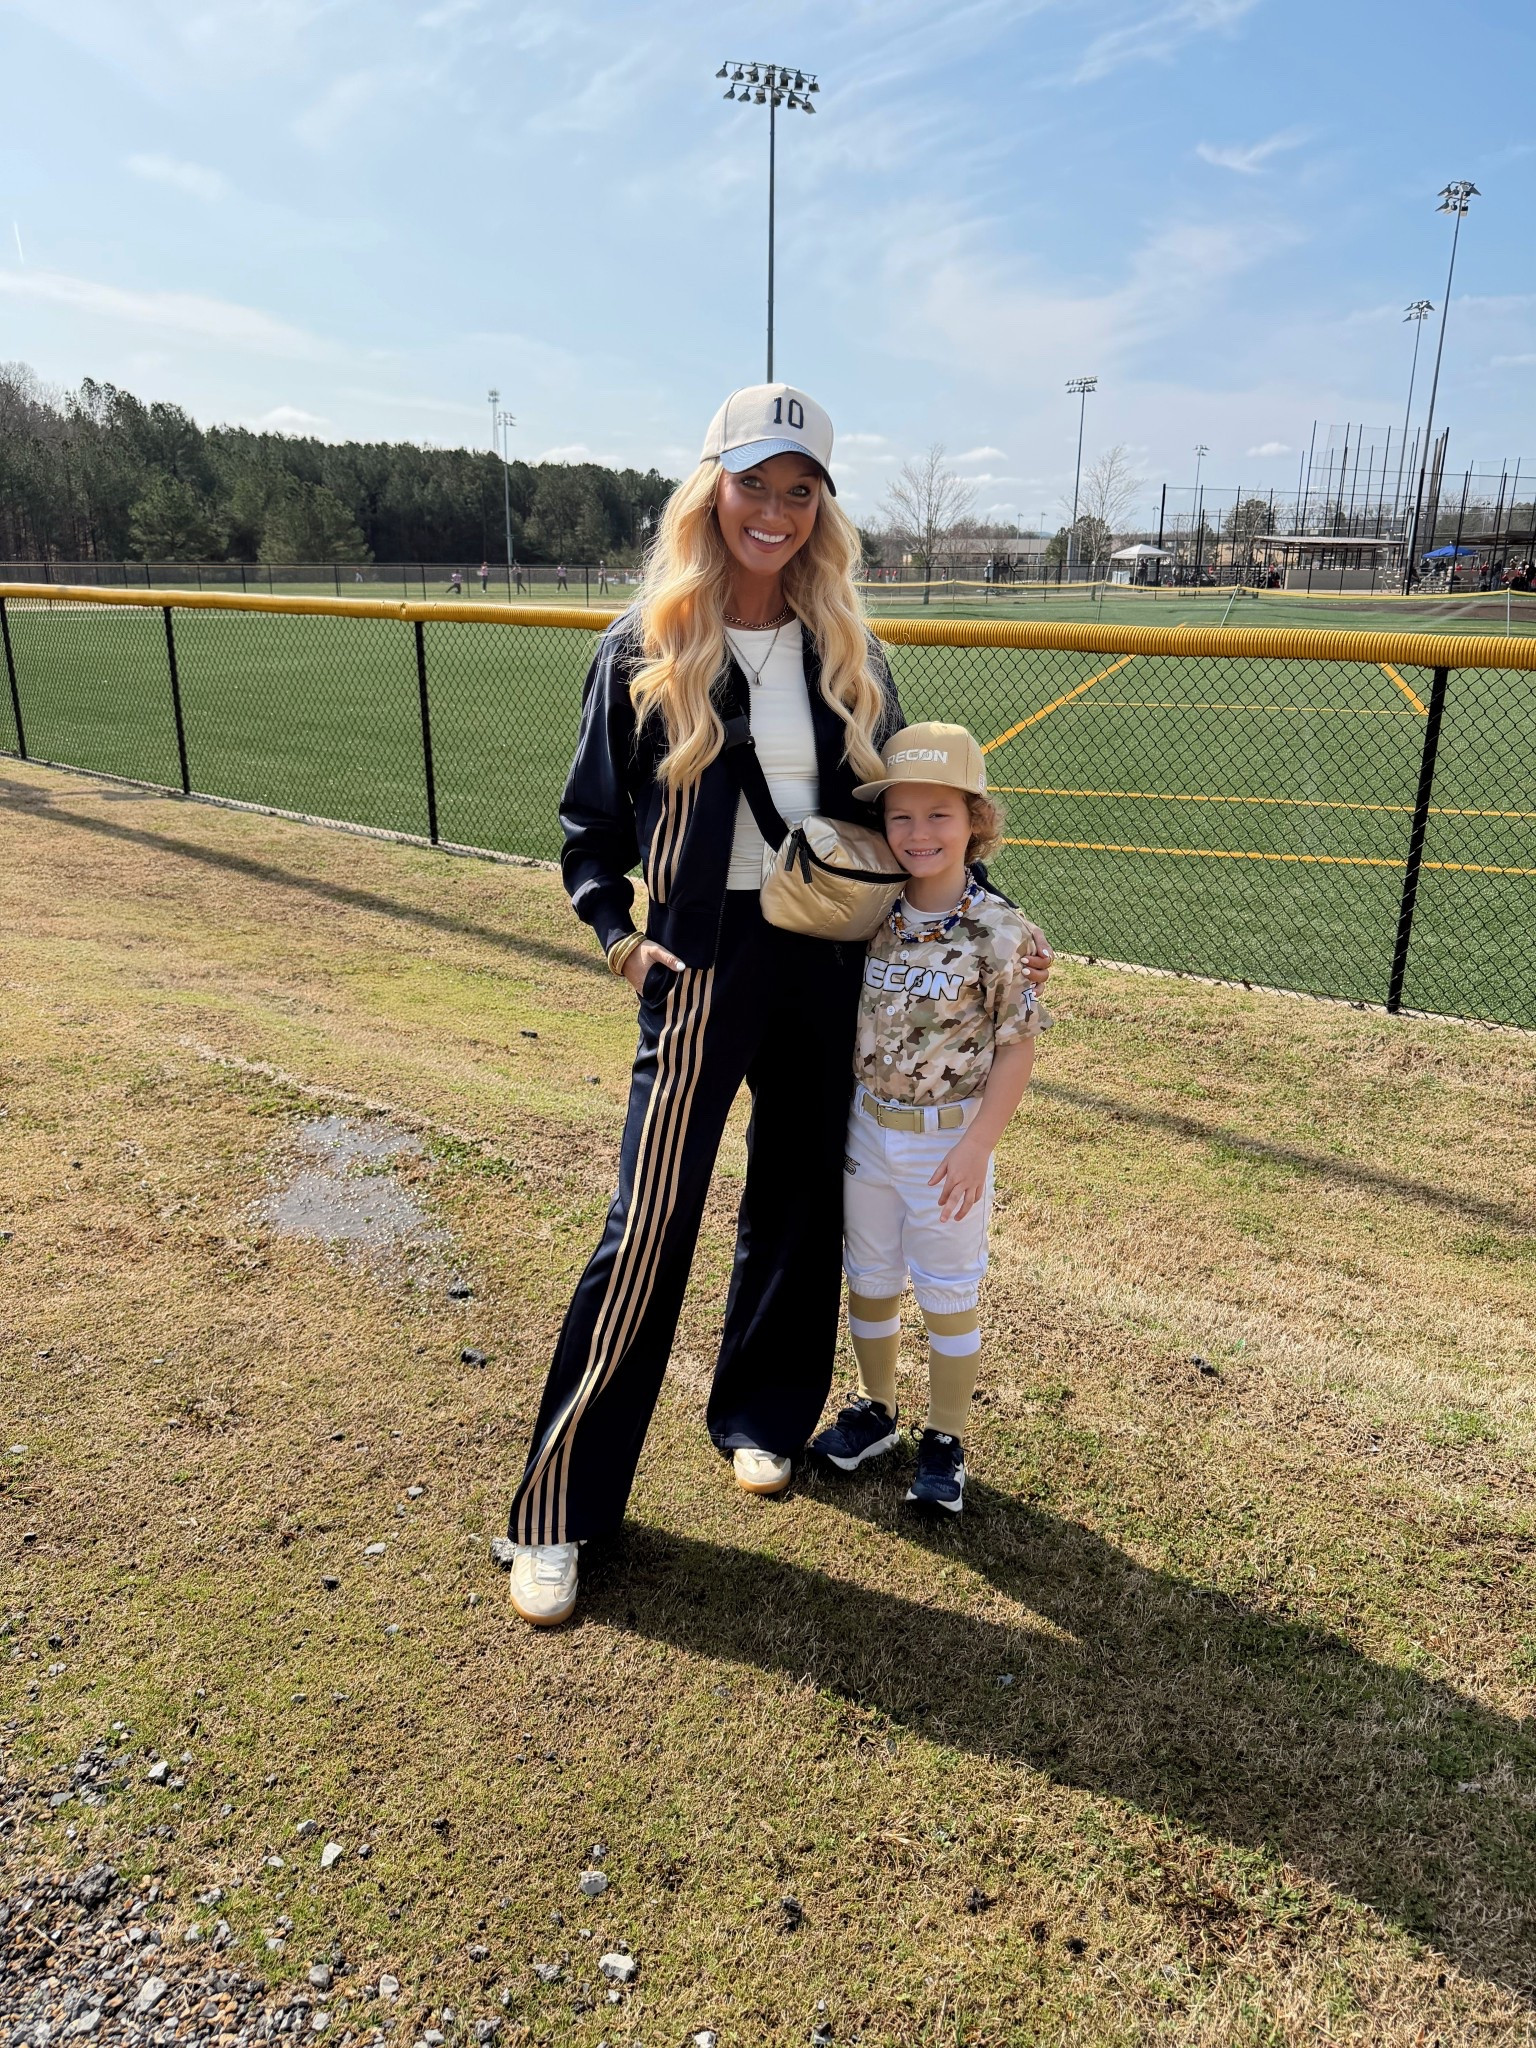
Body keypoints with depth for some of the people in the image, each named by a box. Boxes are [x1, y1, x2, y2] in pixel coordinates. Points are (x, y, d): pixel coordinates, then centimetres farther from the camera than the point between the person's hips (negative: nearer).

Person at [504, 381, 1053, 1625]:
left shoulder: (846, 654, 6)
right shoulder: (645, 650, -3)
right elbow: (592, 826, 3)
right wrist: (620, 937, -10)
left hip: (830, 957, 4)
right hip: (702, 963, -4)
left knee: (799, 1208, 14)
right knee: (649, 1228, -4)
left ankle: (760, 1415, 37)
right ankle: (558, 1509, 9)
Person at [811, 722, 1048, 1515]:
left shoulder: (999, 931, -16)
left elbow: (1016, 1048, -12)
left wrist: (977, 1145, -17)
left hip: (948, 1140, -4)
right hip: (866, 1125, 5)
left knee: (948, 1293, 10)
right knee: (869, 1279, 19)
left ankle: (946, 1439, 28)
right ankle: (874, 1407, 40)